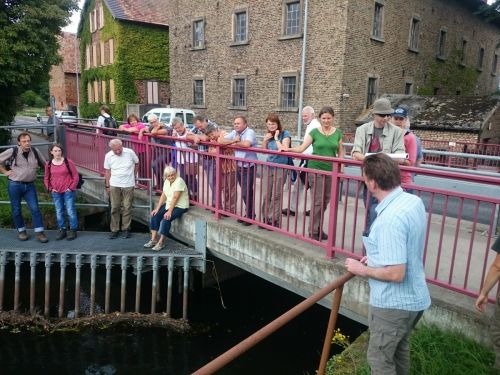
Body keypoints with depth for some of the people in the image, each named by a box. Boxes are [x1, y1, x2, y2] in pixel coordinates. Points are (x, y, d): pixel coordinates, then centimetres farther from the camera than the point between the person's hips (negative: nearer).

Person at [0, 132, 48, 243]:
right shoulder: (12, 151, -8)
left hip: (30, 185, 2)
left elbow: (44, 164, 14)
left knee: (35, 208, -4)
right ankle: (21, 231, 24)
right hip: (15, 185, -2)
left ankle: (39, 233, 0)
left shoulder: (35, 151, 1)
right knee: (16, 210, 8)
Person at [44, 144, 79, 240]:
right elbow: (46, 178, 14)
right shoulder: (48, 164, 5)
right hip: (56, 192, 4)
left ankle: (73, 230, 8)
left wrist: (71, 187, -7)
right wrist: (50, 188, 2)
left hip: (68, 191, -3)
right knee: (59, 212, 9)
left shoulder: (68, 162, -4)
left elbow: (75, 176, -2)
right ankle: (62, 230, 19)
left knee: (70, 211, -2)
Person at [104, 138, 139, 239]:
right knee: (114, 208, 5)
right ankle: (114, 230, 16)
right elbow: (107, 171, 5)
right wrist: (107, 186, 6)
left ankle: (126, 229, 16)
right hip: (114, 185, 1)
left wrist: (133, 176, 9)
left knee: (127, 208, 3)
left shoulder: (130, 152, -9)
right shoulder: (108, 156, -4)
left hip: (128, 185, -1)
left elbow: (137, 163, 8)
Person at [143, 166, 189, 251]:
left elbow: (175, 198, -23)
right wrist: (157, 208, -2)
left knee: (166, 218, -26)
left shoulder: (179, 181, -19)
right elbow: (163, 196, 6)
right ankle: (154, 239, -4)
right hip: (169, 204, 8)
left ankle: (161, 242, -14)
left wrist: (169, 211, -26)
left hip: (180, 206, -8)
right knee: (155, 215, -9)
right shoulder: (166, 182, 7)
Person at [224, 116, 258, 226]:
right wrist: (234, 140, -13)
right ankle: (248, 214, 27)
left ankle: (251, 216, 12)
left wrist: (235, 143, -14)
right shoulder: (234, 132, 6)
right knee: (245, 192, 14)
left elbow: (246, 144, -33)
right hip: (239, 166, 7)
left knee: (246, 193, -5)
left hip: (249, 168, -7)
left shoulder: (250, 132, -14)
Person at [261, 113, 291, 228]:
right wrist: (265, 140, -2)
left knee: (276, 196, 0)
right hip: (268, 167, 6)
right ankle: (266, 219, 18)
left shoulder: (285, 134, -8)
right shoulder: (268, 135, 8)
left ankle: (274, 220, 10)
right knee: (265, 195, 7)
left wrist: (276, 138, -15)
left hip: (280, 168, -5)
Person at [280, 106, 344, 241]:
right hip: (316, 169, -3)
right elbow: (301, 148, -4)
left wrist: (341, 169, 5)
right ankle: (313, 231, 4)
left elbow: (340, 153, 12)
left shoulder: (338, 133, 7)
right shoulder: (314, 132, 0)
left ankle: (319, 229, 22)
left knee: (325, 201, 8)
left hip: (331, 170, 3)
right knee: (317, 201, -6)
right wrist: (288, 149, -19)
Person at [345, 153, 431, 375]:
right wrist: (377, 257, 11)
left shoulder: (390, 219, -32)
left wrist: (362, 270, -15)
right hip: (414, 297, 9)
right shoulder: (414, 201, -3)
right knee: (400, 349, 28)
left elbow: (395, 273, -30)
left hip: (393, 303, -9)